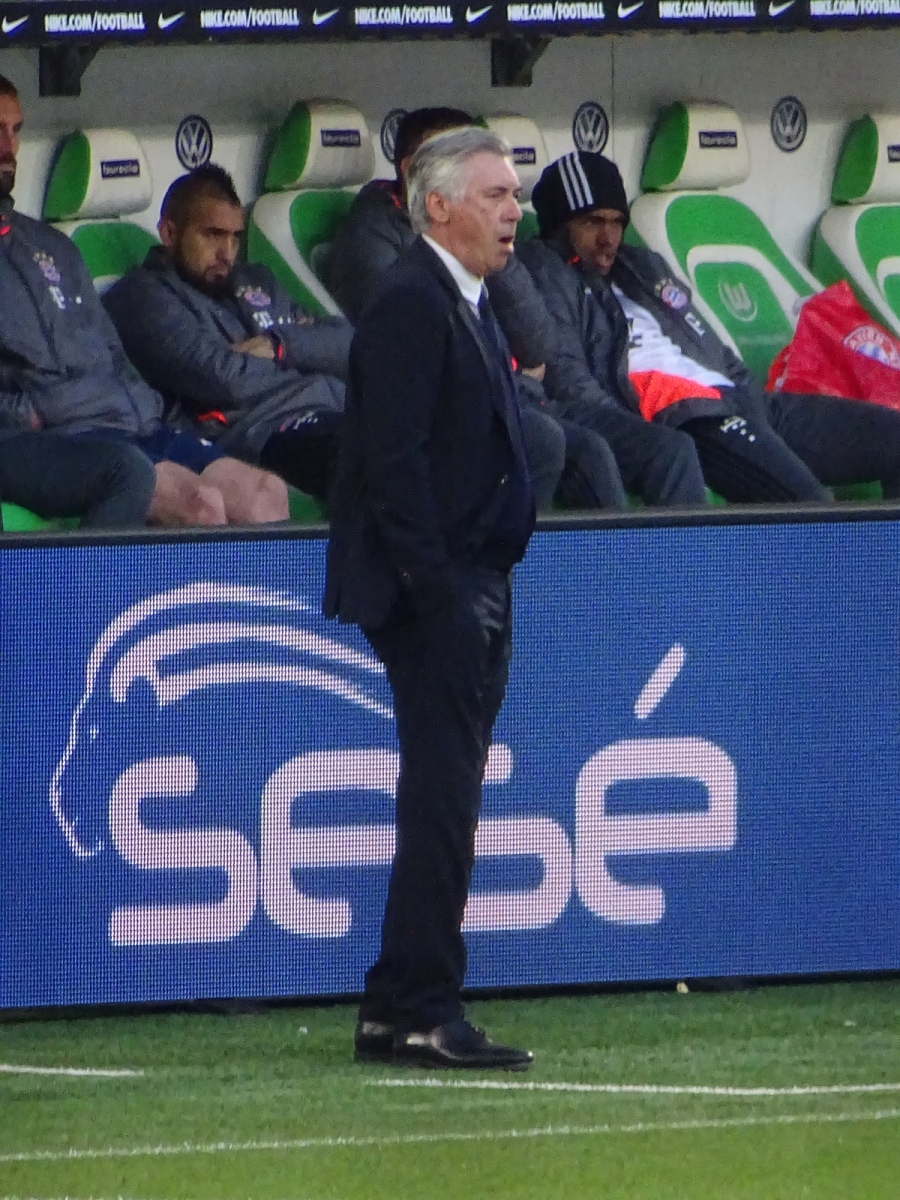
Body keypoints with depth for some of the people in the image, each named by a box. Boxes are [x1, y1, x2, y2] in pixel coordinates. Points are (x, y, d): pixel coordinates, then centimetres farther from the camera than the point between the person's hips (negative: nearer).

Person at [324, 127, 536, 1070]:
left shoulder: (467, 305, 18)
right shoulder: (411, 303, -13)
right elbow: (394, 460, -19)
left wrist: (481, 594, 16)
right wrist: (435, 588, -22)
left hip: (472, 591, 10)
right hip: (434, 592, -10)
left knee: (444, 805, 11)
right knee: (441, 805, -10)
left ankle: (398, 1009, 15)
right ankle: (420, 1015, -8)